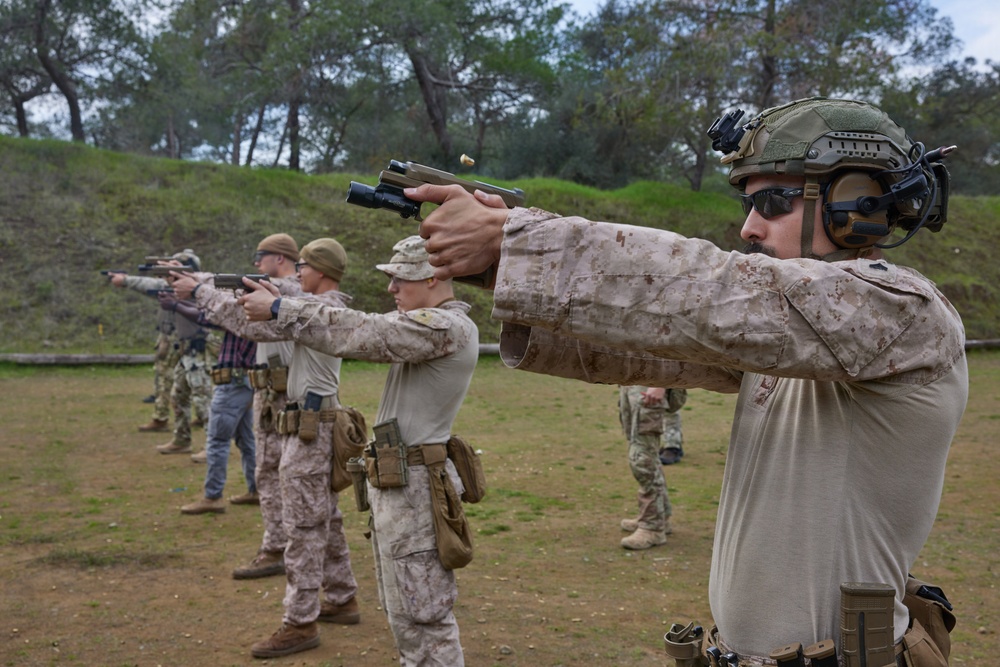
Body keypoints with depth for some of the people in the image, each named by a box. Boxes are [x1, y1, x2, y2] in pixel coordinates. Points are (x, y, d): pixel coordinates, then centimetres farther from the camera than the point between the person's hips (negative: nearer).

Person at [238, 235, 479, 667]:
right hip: (399, 480, 10)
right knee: (403, 607, 19)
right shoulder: (428, 322, 12)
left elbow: (361, 335, -23)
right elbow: (370, 330, 11)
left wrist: (279, 309, -17)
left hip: (412, 486, -10)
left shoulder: (445, 327, -19)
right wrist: (282, 303, 4)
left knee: (422, 613, -1)